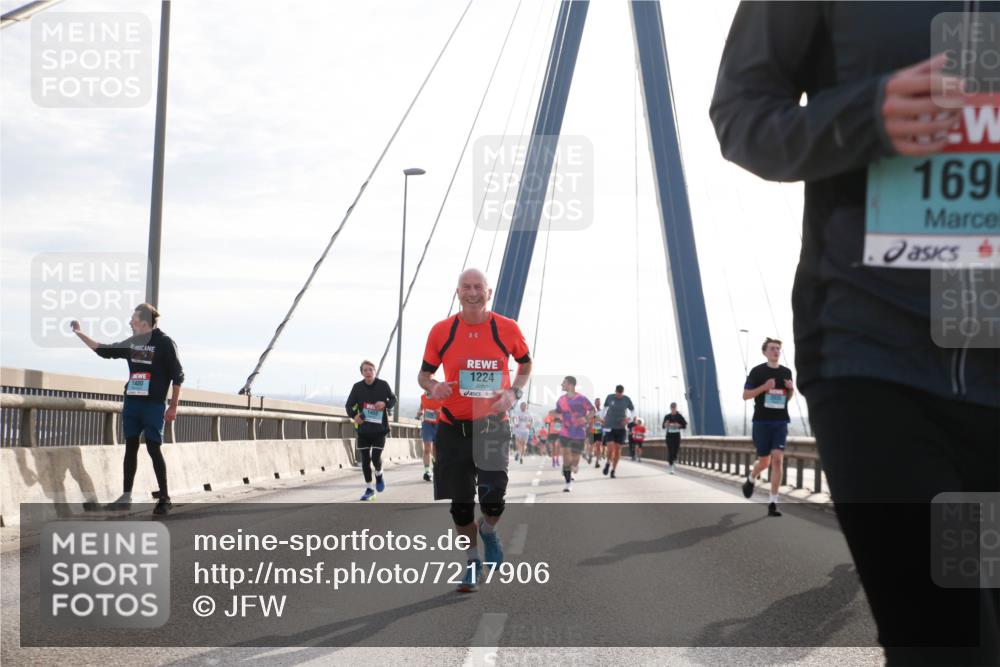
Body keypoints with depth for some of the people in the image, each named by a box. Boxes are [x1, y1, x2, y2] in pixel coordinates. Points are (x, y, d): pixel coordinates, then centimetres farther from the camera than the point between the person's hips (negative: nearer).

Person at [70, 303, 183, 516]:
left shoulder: (164, 342, -8)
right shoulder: (132, 343, 9)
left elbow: (177, 375, -8)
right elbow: (103, 350, 21)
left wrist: (173, 407, -10)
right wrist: (78, 333, 19)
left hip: (154, 405, -6)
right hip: (131, 403, 6)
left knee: (153, 448, -7)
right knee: (131, 447, 6)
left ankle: (164, 498, 2)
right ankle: (126, 497, 11)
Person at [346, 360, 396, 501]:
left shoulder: (383, 385, -5)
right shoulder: (357, 387, -2)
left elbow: (393, 399, 8)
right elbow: (349, 405, 0)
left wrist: (385, 404, -14)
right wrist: (354, 415, -20)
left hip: (379, 428, -2)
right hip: (363, 429, 2)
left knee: (376, 457, -10)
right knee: (365, 459, 3)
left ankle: (379, 475, 25)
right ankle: (369, 488, 18)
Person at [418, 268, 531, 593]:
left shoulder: (508, 329, -4)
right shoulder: (441, 331, -3)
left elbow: (526, 363, 14)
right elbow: (424, 374, 8)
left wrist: (514, 392, -4)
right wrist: (433, 387, -15)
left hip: (492, 425, -1)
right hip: (453, 428, 1)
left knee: (493, 499, -14)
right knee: (460, 503, 5)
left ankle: (488, 530, 23)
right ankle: (472, 561, 28)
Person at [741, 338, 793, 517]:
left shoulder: (786, 372, 9)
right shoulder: (757, 371, -2)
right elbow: (745, 395, -4)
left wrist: (791, 389, -2)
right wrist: (764, 387, -18)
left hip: (780, 422, 2)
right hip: (762, 421, -2)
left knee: (778, 459, -12)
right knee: (764, 461, 5)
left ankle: (773, 503, -9)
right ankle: (751, 478, 41)